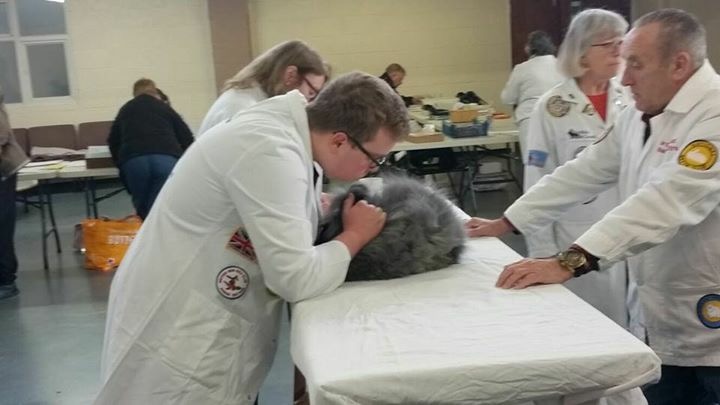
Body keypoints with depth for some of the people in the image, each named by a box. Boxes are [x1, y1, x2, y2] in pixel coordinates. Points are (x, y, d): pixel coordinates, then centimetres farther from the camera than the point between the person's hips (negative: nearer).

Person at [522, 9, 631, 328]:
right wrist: (543, 252, -8)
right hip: (576, 241, -3)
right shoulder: (554, 107, -7)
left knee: (626, 327, 10)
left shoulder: (632, 100, 3)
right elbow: (538, 183, -6)